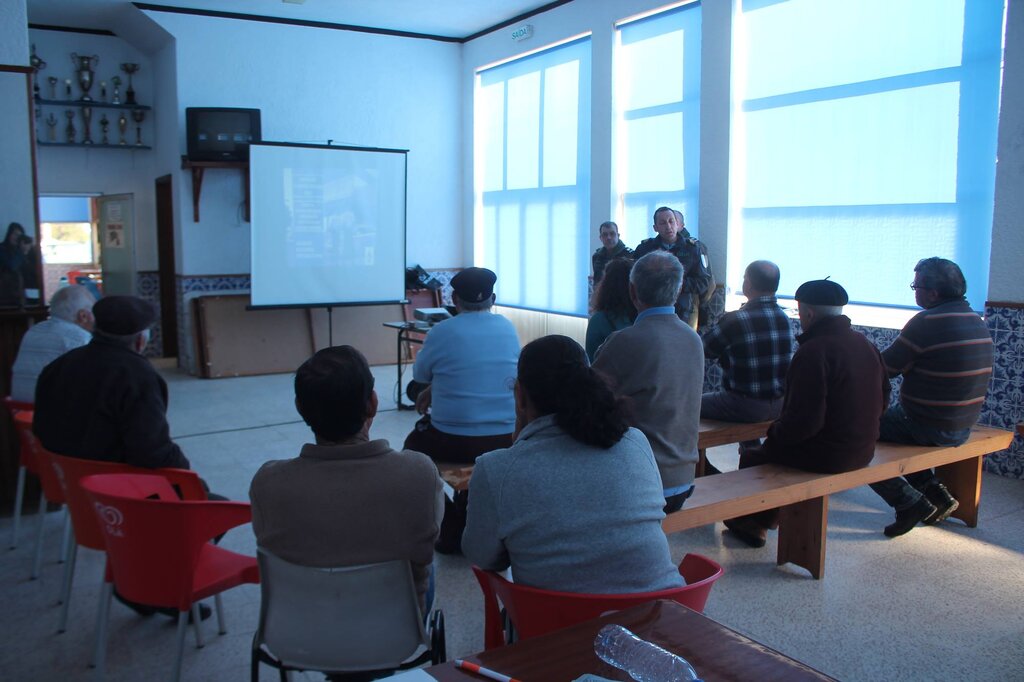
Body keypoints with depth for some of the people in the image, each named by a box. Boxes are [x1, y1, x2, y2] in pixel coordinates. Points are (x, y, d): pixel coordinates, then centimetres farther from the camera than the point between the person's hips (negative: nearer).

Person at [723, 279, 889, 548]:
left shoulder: (813, 351, -24)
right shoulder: (865, 344, 4)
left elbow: (803, 421, -26)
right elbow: (882, 400, 14)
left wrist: (774, 431, -7)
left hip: (826, 455, -9)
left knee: (751, 456, 11)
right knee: (773, 444, 28)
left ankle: (752, 524, 31)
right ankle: (768, 518, 40)